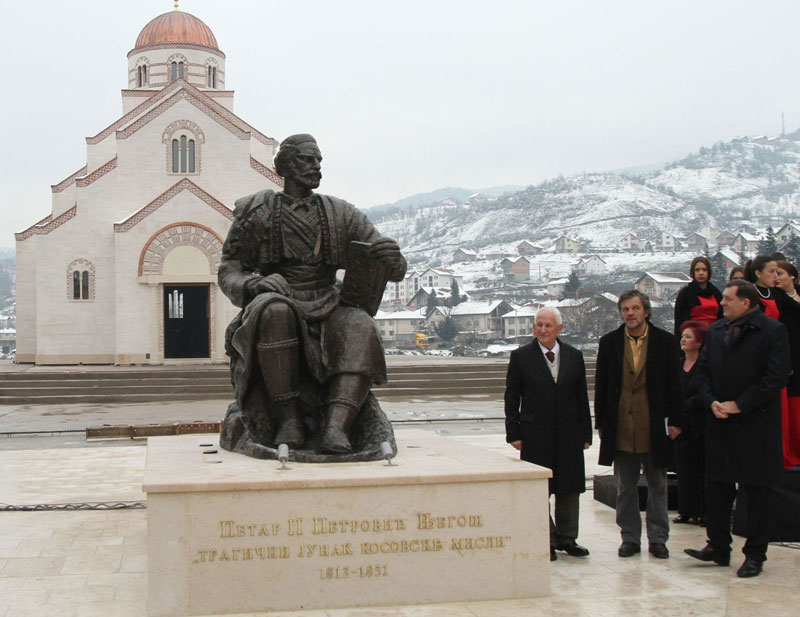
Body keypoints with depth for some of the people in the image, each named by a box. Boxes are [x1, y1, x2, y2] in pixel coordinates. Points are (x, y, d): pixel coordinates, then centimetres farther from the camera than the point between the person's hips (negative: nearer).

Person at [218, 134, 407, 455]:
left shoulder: (341, 215, 11)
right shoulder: (256, 213, 7)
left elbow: (394, 270, 8)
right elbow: (228, 272, 7)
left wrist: (391, 255, -18)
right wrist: (254, 284, -17)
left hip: (325, 314, 2)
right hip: (274, 310, -2)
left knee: (360, 327, -31)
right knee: (274, 311, -38)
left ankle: (335, 427, -45)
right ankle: (289, 420, -31)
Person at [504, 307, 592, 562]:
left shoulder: (574, 356, 8)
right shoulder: (521, 357, -1)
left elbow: (582, 398, 10)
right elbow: (511, 398, 0)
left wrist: (586, 433, 6)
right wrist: (514, 433, -6)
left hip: (569, 435, 3)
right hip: (535, 435, -3)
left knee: (569, 489, 9)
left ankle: (567, 538, 22)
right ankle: (546, 541, 13)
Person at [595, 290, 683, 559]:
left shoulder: (665, 342, 1)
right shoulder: (609, 342, 4)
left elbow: (674, 383, 1)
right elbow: (601, 385, 5)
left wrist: (674, 421, -4)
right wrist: (601, 423, 1)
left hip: (655, 426, -1)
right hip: (621, 428, 1)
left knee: (658, 486, 8)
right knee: (625, 487, 9)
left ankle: (658, 539, 18)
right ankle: (630, 538, 19)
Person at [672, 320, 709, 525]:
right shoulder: (677, 365, 11)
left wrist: (685, 405, -15)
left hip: (701, 426, -6)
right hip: (682, 426, 6)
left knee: (702, 470, -1)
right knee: (684, 470, 8)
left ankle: (703, 512, 6)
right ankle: (686, 511, 15)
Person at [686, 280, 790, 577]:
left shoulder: (772, 330, -8)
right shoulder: (716, 331, 10)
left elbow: (776, 376, -14)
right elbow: (703, 370, 13)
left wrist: (739, 404, -14)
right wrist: (712, 402, -4)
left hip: (756, 423, -6)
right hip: (720, 422, 6)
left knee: (756, 491, 3)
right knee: (716, 487, 9)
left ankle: (754, 555, 13)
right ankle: (718, 547, 20)